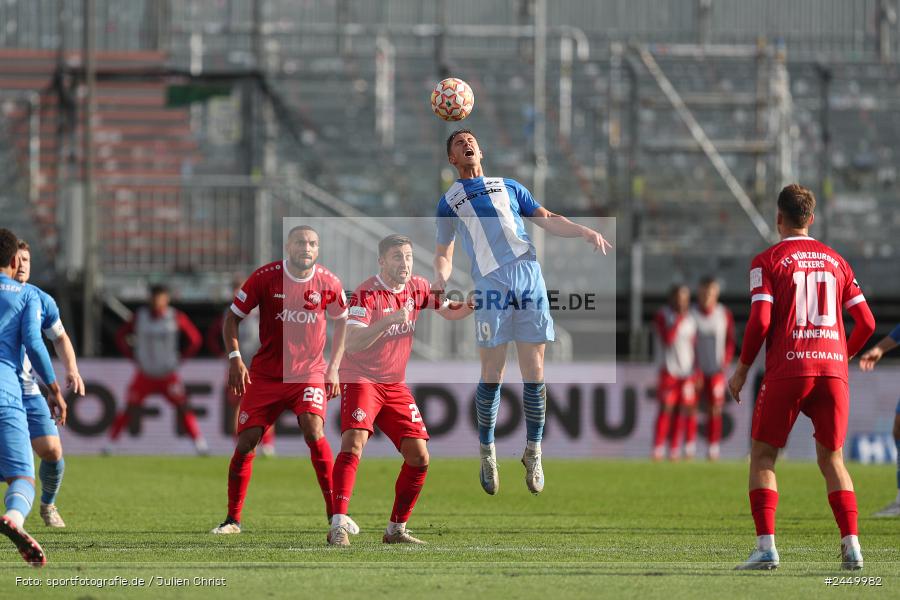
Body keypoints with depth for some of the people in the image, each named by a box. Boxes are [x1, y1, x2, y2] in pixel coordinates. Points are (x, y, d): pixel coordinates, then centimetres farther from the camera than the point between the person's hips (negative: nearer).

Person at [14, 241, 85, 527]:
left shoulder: (42, 301, 2)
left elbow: (60, 337, 19)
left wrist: (72, 370, 4)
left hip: (30, 392, 3)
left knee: (51, 451, -6)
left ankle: (48, 504, 22)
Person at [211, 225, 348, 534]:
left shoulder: (328, 282, -4)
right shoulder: (265, 277, -9)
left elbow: (342, 320, 13)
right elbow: (234, 316, 1)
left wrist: (333, 367, 6)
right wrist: (234, 358, -11)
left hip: (309, 372, 0)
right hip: (265, 374, 0)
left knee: (314, 431, -22)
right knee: (246, 442, -3)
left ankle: (335, 514, -14)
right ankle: (233, 518, 12)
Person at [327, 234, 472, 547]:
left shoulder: (417, 287, 3)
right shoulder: (366, 294, -17)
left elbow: (449, 311, 19)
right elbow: (352, 344, -27)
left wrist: (470, 306, -5)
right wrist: (390, 319, -38)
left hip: (396, 385, 7)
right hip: (361, 380, -7)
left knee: (419, 457, 0)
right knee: (354, 444, -26)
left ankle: (396, 529, 13)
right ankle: (338, 526, -30)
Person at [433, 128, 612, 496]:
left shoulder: (509, 187, 25)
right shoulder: (450, 200, 20)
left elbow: (547, 220, 21)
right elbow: (444, 252, 18)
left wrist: (583, 231, 4)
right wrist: (441, 277, -4)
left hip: (529, 276, 2)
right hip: (491, 282, -2)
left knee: (534, 375, -2)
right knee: (492, 376, -6)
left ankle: (533, 452, 9)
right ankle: (487, 453, 9)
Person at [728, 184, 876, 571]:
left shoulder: (768, 261, 1)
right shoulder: (835, 261, 14)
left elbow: (760, 321, -9)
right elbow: (866, 322, 12)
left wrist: (742, 369, 3)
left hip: (787, 370, -4)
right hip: (832, 367, 4)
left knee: (762, 456, 6)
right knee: (832, 459, 12)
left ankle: (766, 546, -8)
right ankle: (851, 544, -3)